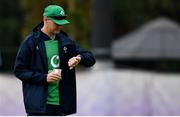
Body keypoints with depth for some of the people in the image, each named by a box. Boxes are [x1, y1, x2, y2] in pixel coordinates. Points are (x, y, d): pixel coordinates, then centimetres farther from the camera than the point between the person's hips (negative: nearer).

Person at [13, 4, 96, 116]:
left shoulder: (65, 41, 9)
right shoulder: (31, 42, -4)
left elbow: (91, 58, 12)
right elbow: (19, 70, -4)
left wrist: (79, 58, -12)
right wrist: (44, 77, -15)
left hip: (60, 104, 5)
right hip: (38, 105, -5)